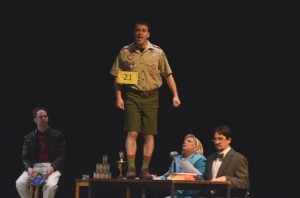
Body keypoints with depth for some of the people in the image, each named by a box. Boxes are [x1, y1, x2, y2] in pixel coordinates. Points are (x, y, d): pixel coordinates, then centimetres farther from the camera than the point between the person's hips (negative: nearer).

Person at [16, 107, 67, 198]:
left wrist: (53, 167, -16)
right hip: (35, 166, 2)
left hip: (52, 166, -2)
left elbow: (62, 155, 2)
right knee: (19, 183, -25)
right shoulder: (29, 137, 11)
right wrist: (29, 168, -14)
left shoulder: (57, 135, 5)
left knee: (51, 185, -35)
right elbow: (25, 157, 9)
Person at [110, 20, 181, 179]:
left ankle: (145, 169, 8)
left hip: (151, 97, 1)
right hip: (132, 96, -1)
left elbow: (168, 75, 7)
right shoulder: (125, 52, 3)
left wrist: (175, 95, 1)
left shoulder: (157, 53, 4)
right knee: (132, 133, -9)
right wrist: (118, 97, -3)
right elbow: (117, 77, 5)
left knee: (149, 135, 2)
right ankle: (131, 168, -10)